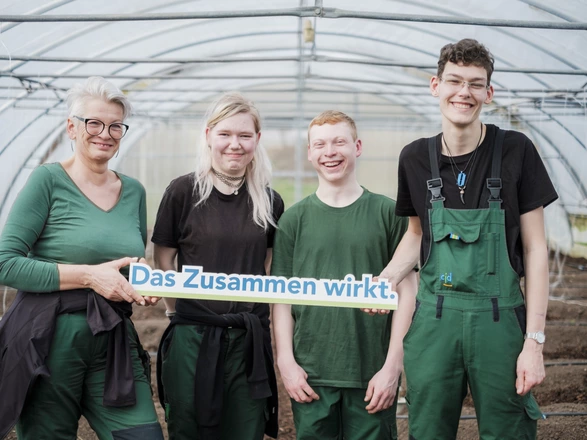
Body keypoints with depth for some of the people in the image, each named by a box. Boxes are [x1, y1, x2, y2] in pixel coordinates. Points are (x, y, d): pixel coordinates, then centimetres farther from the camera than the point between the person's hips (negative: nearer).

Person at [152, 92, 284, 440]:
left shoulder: (270, 201, 6)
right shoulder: (184, 191, -3)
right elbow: (163, 259, 3)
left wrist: (258, 313, 8)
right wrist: (177, 308, -2)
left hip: (250, 339, 2)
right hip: (193, 336, -2)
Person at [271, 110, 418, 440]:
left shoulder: (389, 213, 3)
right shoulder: (295, 219, 6)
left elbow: (407, 292, 1)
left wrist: (392, 366, -4)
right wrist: (286, 362, -2)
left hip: (373, 375, -1)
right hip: (310, 376, 1)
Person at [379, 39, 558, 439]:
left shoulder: (515, 150, -5)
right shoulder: (416, 158, 4)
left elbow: (535, 248, -3)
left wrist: (535, 341, -8)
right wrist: (386, 279, -1)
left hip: (500, 319, -2)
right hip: (434, 317, 2)